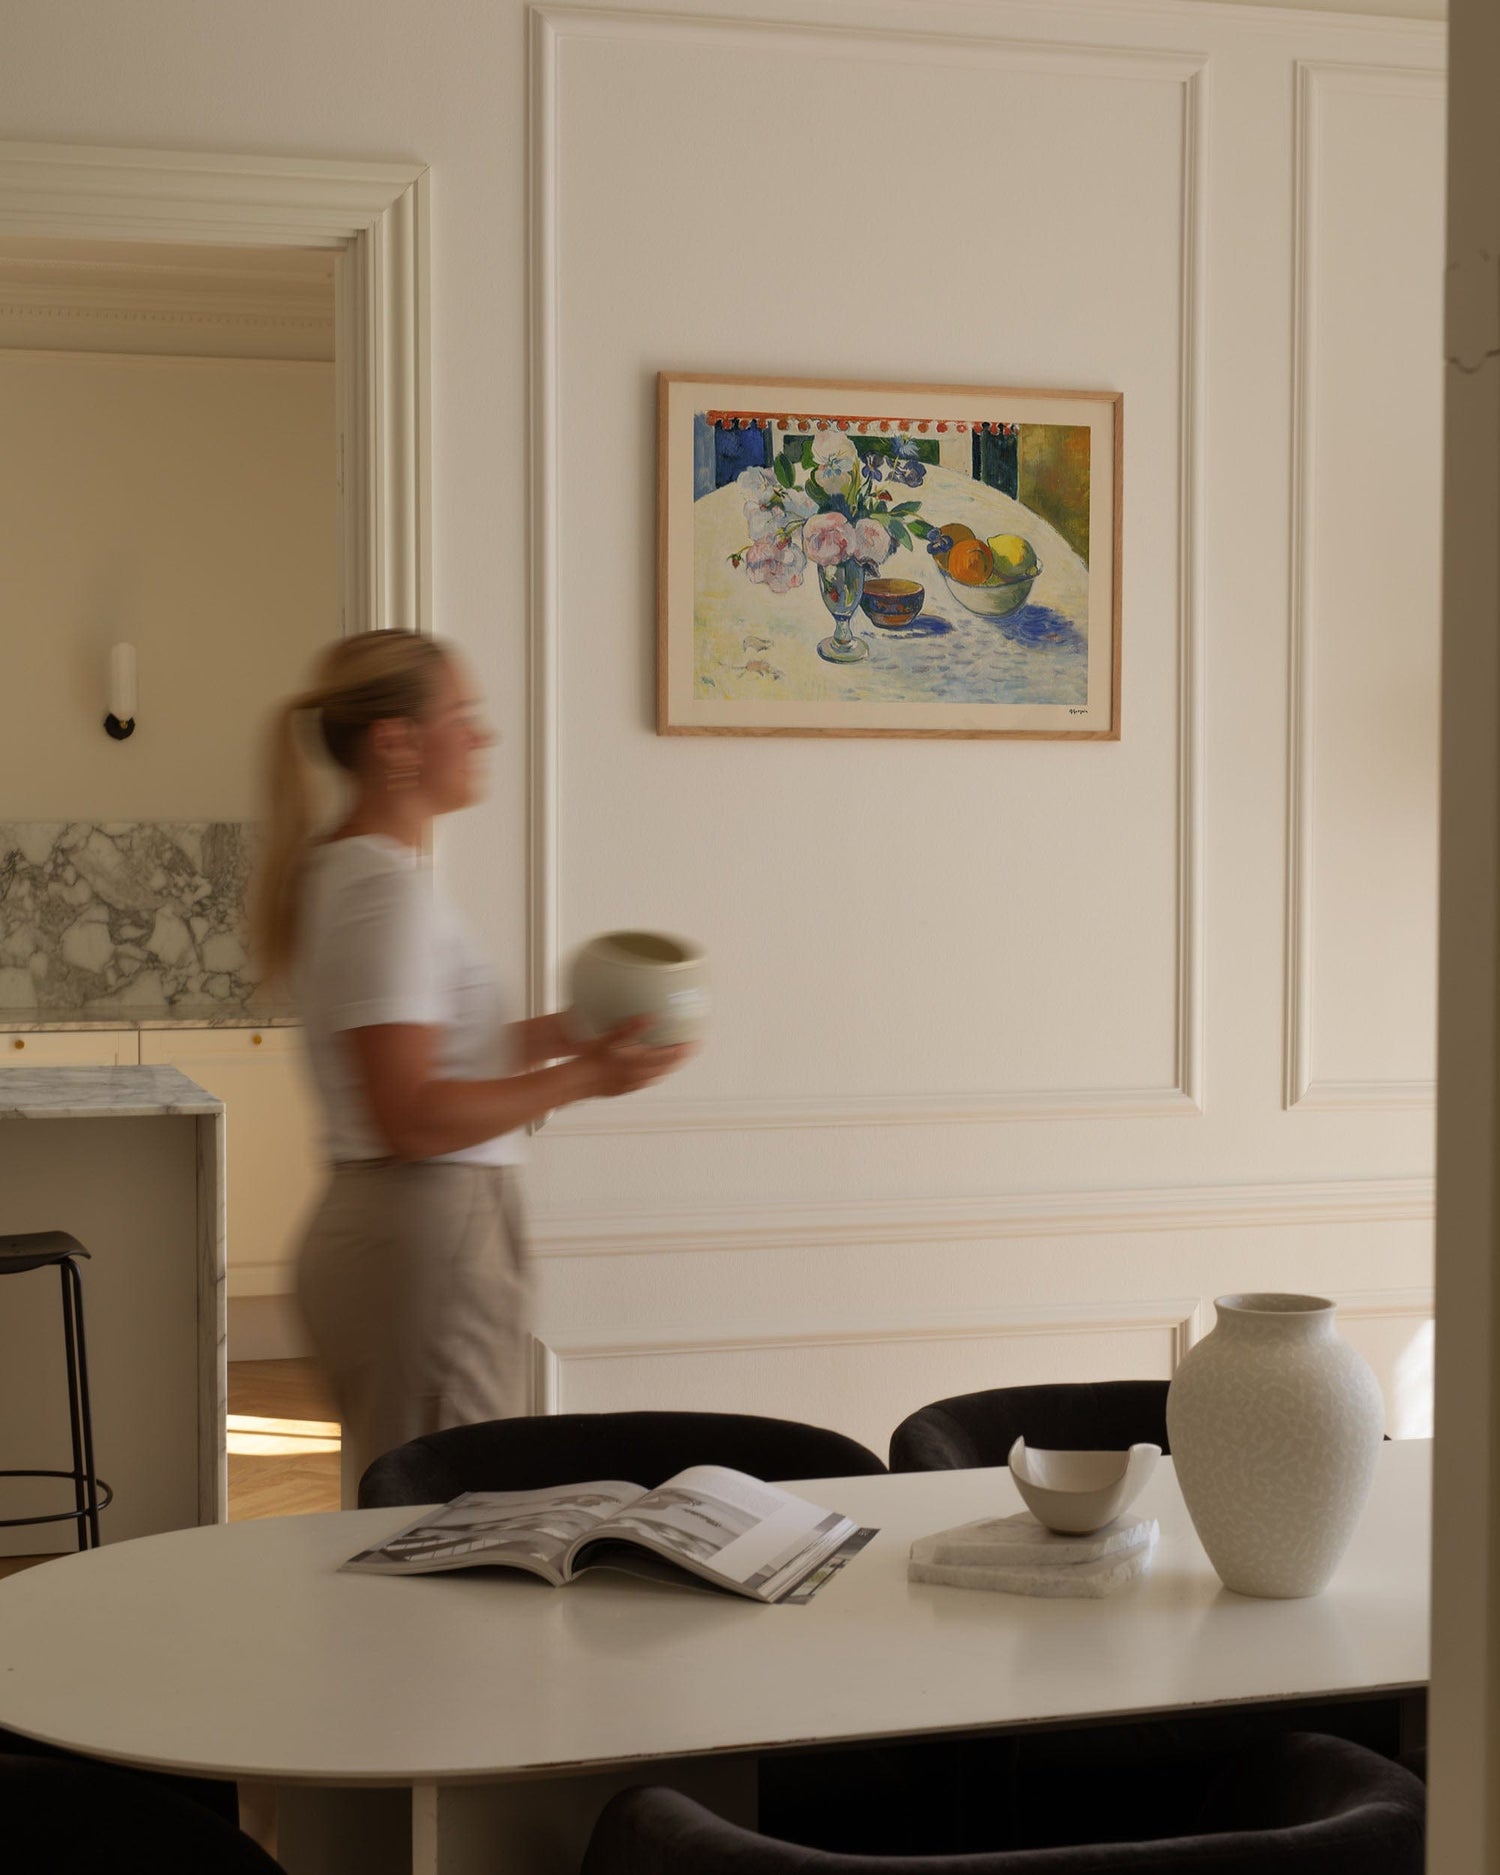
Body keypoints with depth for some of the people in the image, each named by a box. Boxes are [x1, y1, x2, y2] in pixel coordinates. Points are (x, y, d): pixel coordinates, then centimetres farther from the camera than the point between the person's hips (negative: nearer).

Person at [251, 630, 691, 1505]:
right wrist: (581, 1078, -17)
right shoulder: (386, 889, -16)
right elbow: (410, 1117, -23)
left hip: (371, 1228, 10)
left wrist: (552, 1035, 12)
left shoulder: (341, 869, 15)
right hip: (430, 1238, -10)